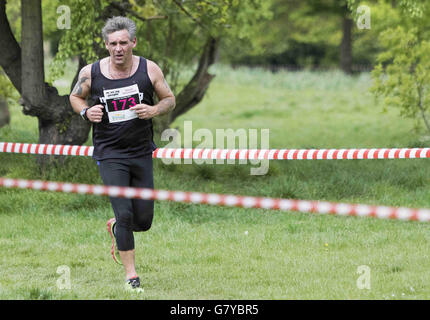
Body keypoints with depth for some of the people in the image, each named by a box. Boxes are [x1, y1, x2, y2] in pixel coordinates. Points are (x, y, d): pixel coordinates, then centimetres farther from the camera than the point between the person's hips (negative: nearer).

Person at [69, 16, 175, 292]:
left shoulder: (149, 69, -5)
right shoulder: (90, 73, -7)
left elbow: (170, 99, 6)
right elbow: (75, 96, 12)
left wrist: (154, 110, -15)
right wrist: (86, 111, -9)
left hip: (142, 152, 2)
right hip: (110, 153, -2)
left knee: (144, 220, 6)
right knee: (125, 214, -12)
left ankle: (115, 228, 41)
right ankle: (131, 274, 2)